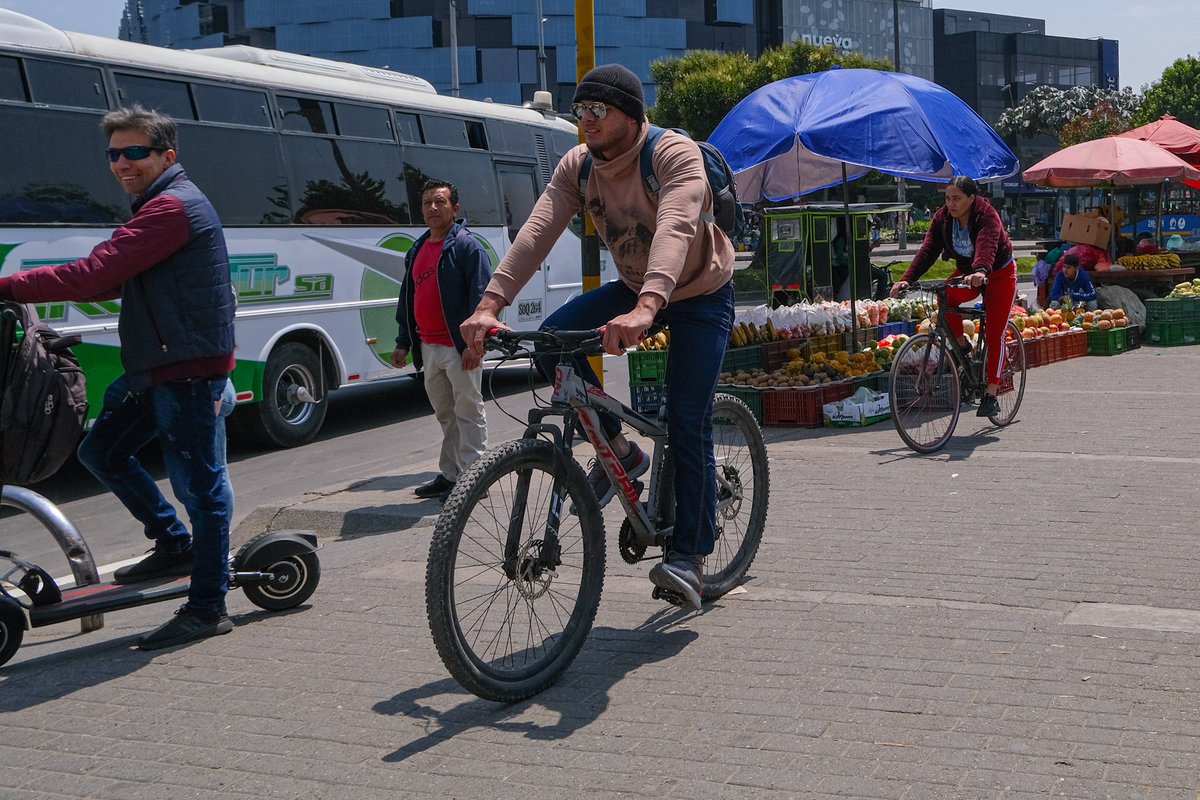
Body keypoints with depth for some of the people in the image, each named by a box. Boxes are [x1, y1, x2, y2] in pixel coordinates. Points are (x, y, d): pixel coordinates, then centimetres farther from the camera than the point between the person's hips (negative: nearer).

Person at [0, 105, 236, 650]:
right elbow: (113, 282, 17)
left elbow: (93, 275, -24)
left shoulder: (171, 207, -17)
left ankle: (208, 609, 3)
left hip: (189, 370, -11)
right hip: (155, 369, 11)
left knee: (199, 484, -4)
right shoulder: (159, 207, 18)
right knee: (101, 451, 15)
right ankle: (174, 545, 26)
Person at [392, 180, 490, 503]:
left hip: (459, 347, -8)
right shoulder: (417, 250, 17)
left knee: (468, 412, -3)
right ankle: (449, 475, 22)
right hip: (428, 348, 8)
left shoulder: (466, 245, -7)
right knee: (445, 414, 14)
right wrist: (403, 342, 17)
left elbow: (481, 294, -14)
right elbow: (407, 299, 21)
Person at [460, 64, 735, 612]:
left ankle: (689, 555, 2)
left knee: (687, 424, -12)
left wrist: (645, 308, -61)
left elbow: (675, 230, -44)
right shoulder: (577, 166, -10)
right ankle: (620, 451, -2)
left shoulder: (676, 156, -28)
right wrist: (490, 303, -36)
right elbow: (537, 232, -22)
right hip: (634, 288, 6)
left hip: (699, 295, -5)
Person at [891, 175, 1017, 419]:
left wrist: (980, 271, -67)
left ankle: (991, 395, -5)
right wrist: (907, 279, -35)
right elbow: (928, 250, -20)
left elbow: (987, 245, -47)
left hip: (999, 273, -4)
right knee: (946, 297, -28)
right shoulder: (942, 217, -12)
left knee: (994, 334, -9)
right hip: (965, 272, 4)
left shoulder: (987, 215, -28)